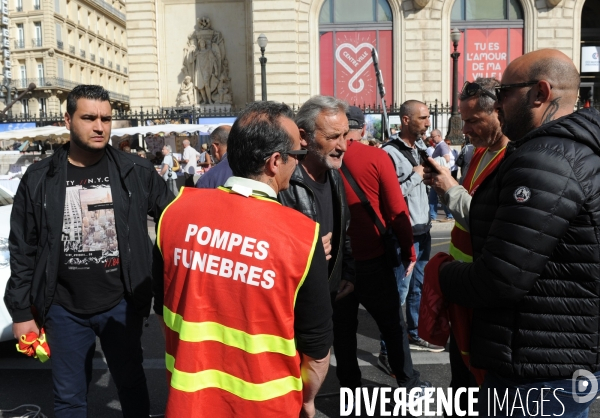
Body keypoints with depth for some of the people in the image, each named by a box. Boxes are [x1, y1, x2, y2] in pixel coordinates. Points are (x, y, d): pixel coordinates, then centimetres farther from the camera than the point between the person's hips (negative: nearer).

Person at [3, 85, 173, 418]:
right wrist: (21, 311, 2)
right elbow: (23, 252, 2)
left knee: (131, 383, 16)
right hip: (64, 309, 1)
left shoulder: (136, 172, -5)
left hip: (121, 304, 0)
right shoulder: (39, 179, -2)